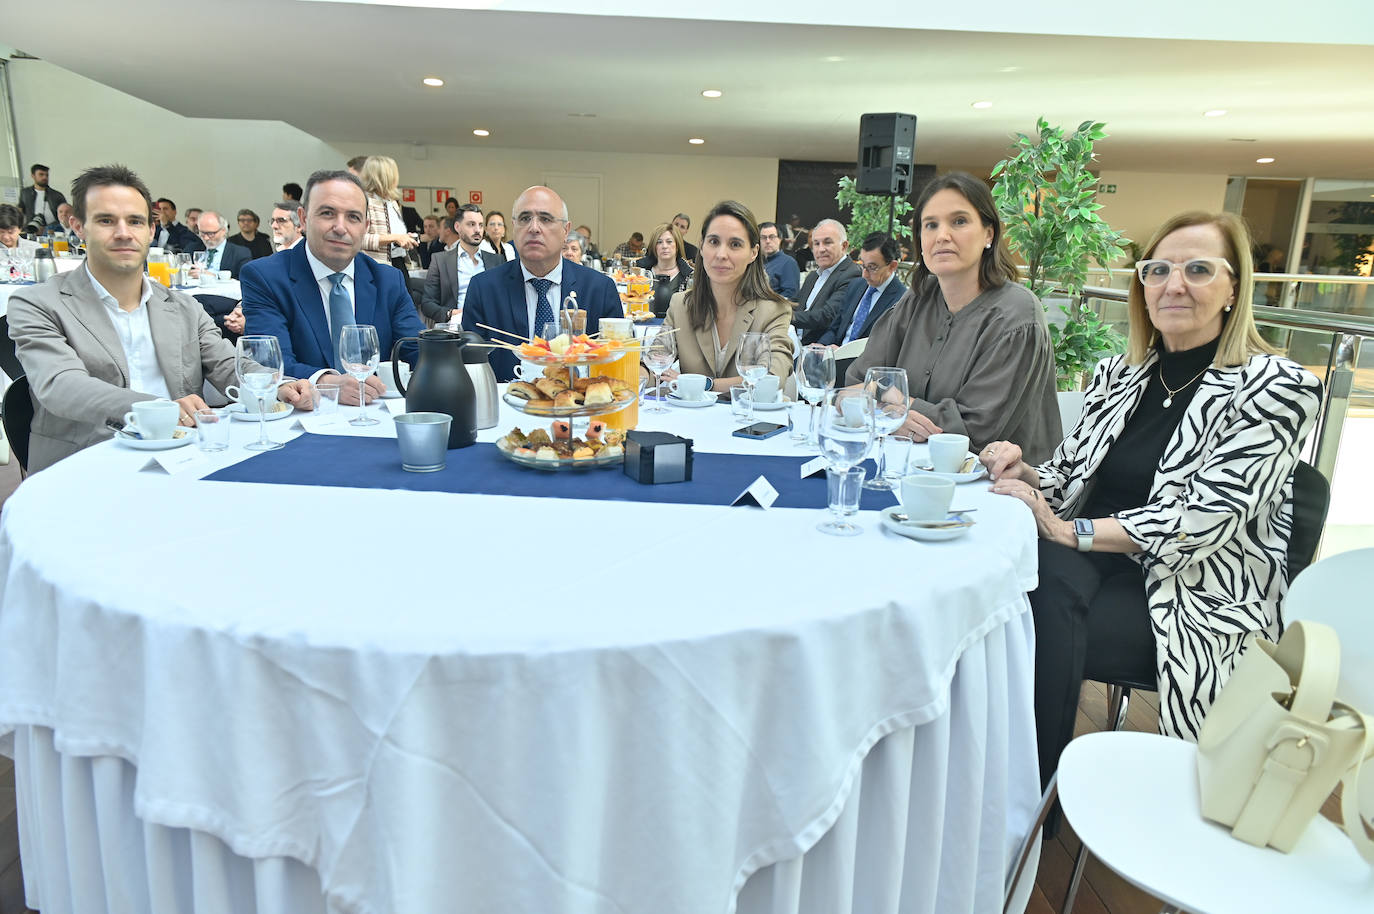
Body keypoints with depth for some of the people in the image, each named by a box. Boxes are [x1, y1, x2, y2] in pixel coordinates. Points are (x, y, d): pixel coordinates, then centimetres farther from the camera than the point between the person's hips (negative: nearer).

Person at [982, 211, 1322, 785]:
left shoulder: (1275, 387, -4)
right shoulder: (1117, 374, 13)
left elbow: (1202, 518, -15)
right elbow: (1070, 475, 17)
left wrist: (1068, 531, -23)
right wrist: (1024, 472, -7)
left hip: (1203, 594, -4)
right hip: (1096, 566, 4)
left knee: (1043, 619, -32)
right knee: (1045, 583, -33)